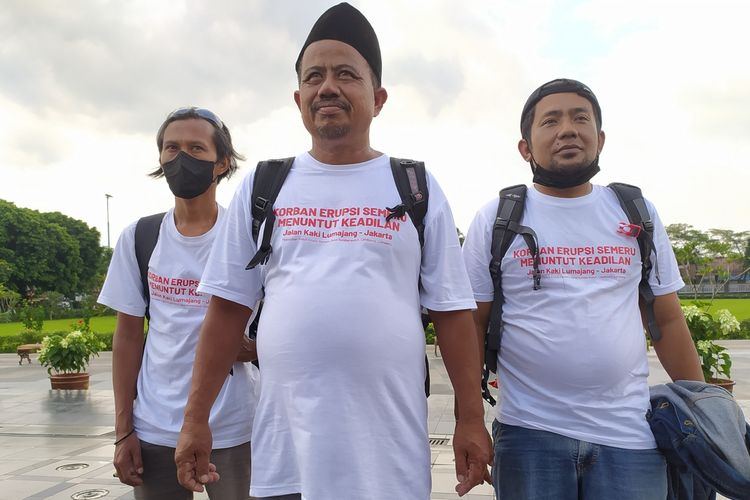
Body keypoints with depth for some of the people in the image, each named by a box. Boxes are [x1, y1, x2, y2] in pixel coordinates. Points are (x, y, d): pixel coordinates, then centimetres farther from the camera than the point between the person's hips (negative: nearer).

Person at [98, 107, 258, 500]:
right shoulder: (138, 237, 1)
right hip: (155, 429, 2)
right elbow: (128, 334, 5)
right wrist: (123, 430, 4)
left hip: (233, 429, -2)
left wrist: (252, 347, -19)